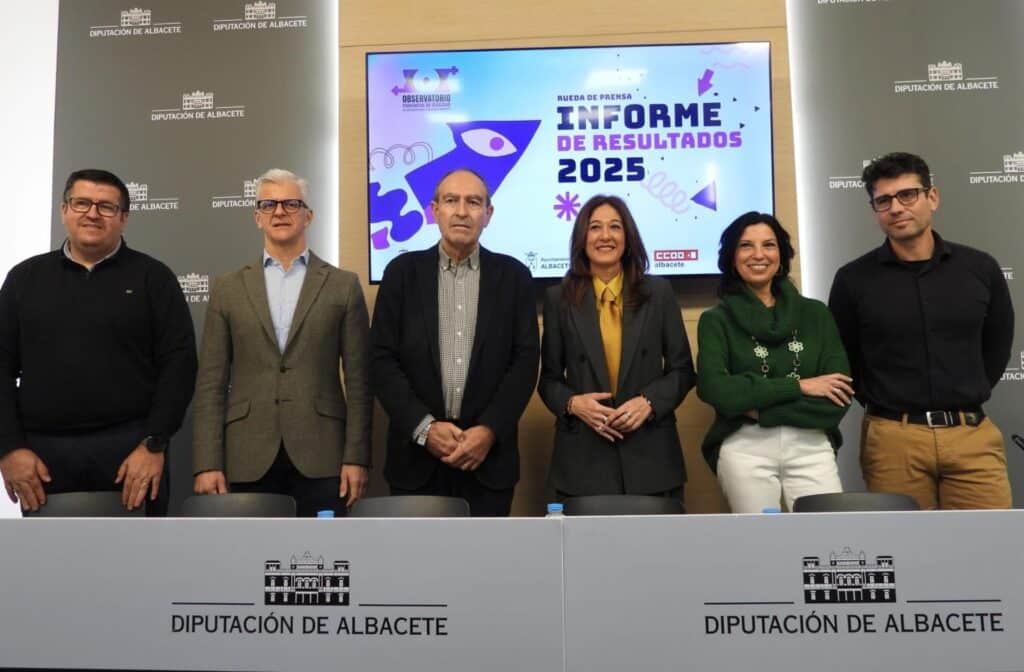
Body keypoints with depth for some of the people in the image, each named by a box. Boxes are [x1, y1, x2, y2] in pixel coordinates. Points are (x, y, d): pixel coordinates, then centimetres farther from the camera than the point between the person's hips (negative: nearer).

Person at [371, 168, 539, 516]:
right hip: (417, 453, 0)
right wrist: (424, 427, -11)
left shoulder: (513, 275, 5)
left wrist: (489, 430, -10)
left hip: (489, 453, 0)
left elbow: (525, 360, 0)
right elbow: (382, 360, -1)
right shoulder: (402, 271, 4)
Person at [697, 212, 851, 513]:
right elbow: (715, 390, -12)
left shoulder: (815, 313, 9)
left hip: (811, 448, 2)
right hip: (745, 451, -1)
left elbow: (838, 400, 0)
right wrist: (798, 386, -8)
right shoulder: (716, 320, 4)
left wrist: (761, 410, -8)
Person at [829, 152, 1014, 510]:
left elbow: (997, 345, 17)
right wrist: (881, 403, 6)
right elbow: (840, 359, 8)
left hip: (973, 435, 2)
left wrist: (969, 397, 13)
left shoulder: (980, 269, 4)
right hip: (893, 438, -2)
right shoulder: (853, 279, -2)